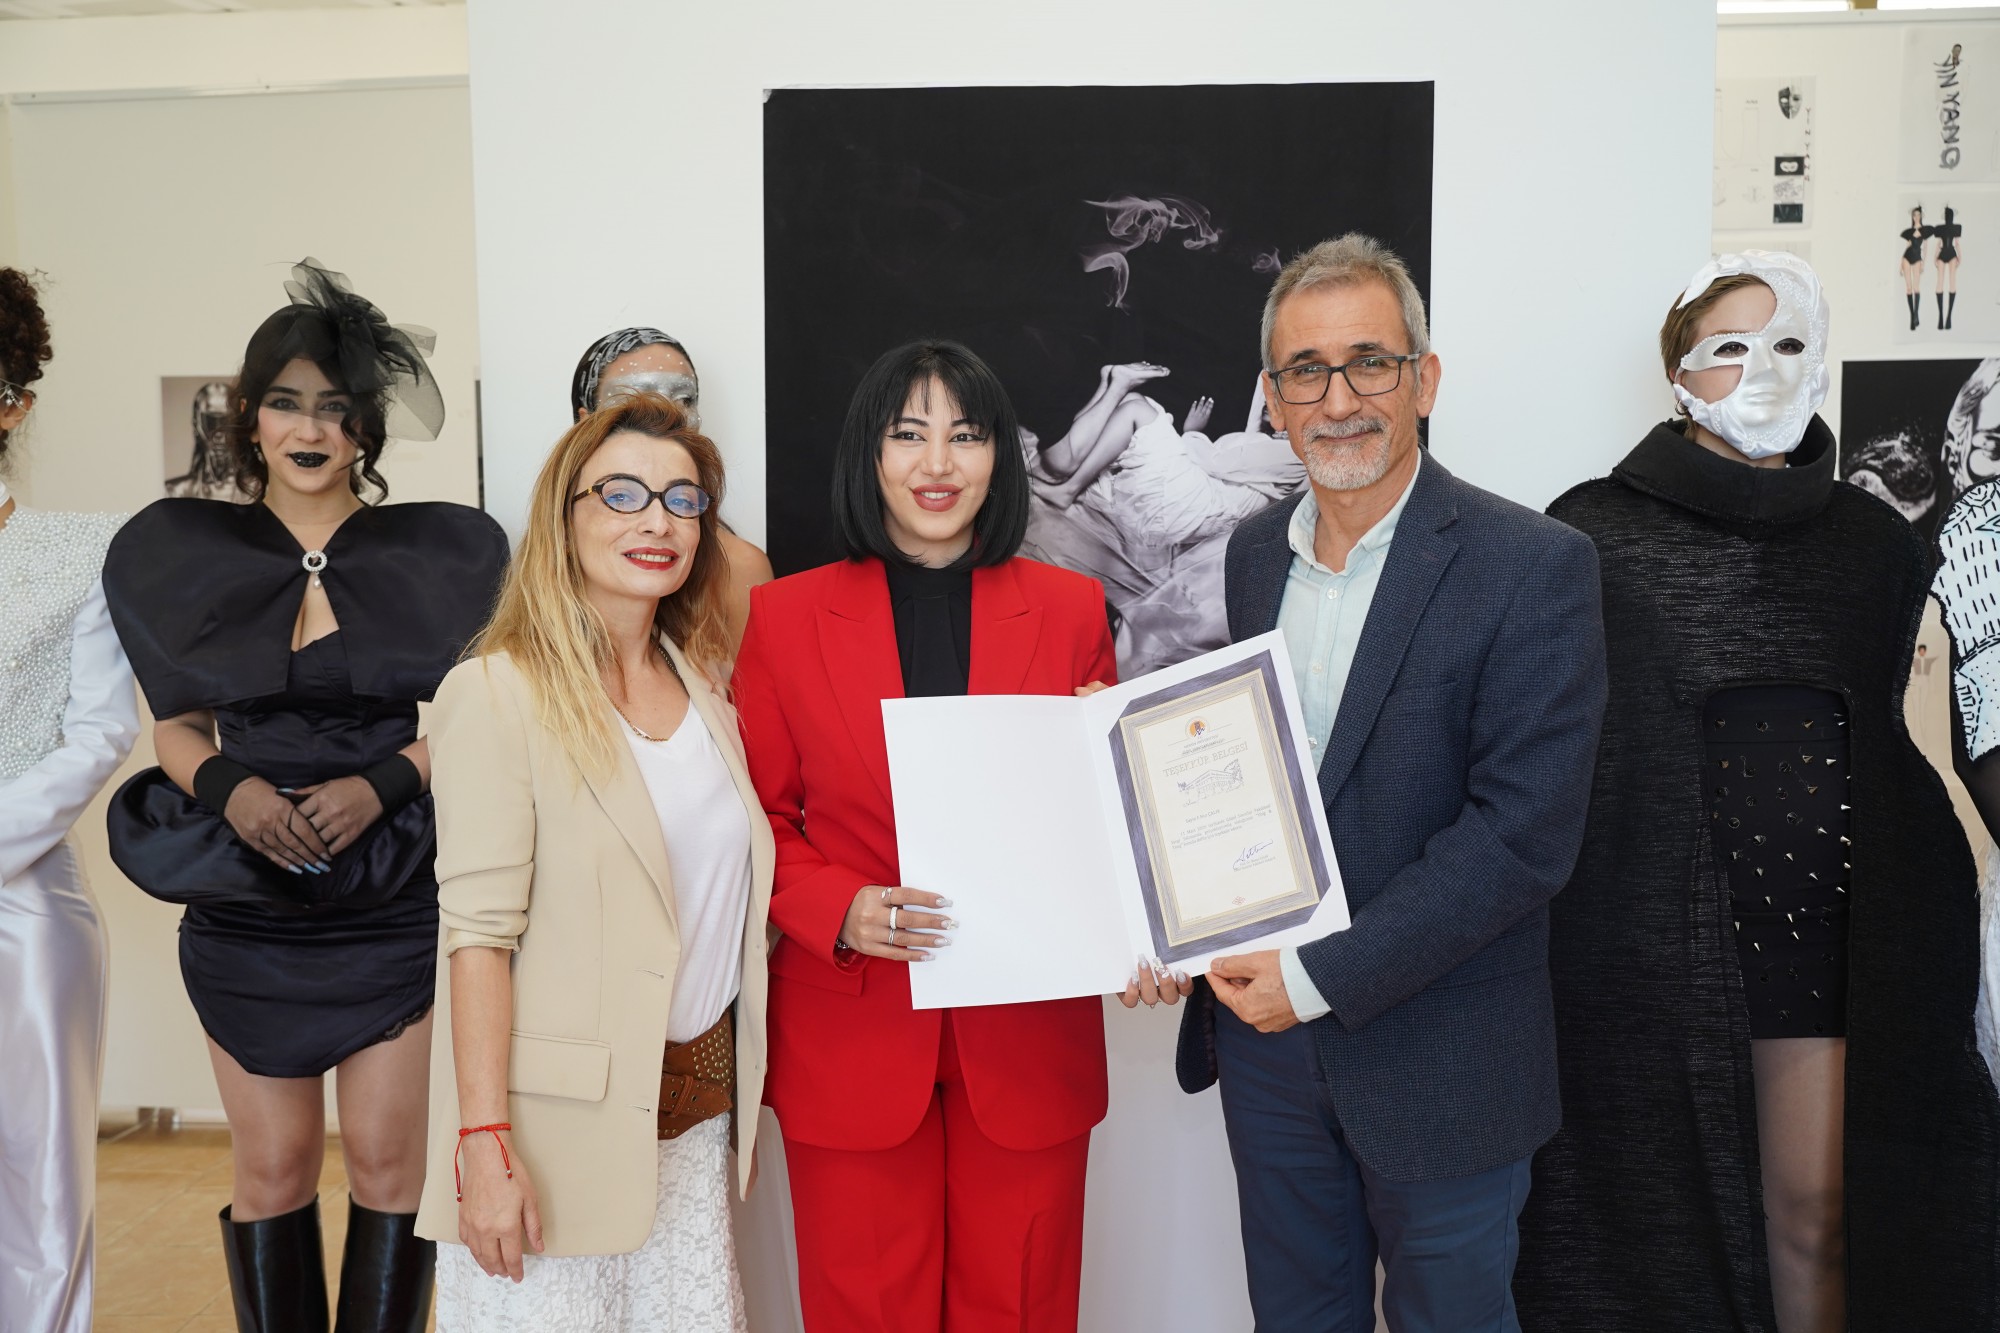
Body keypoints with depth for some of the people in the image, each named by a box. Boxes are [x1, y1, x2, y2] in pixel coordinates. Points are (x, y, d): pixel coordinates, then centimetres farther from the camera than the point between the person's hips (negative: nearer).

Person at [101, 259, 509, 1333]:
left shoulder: (438, 553, 1)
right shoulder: (181, 553, 7)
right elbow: (178, 728, 10)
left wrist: (382, 784, -15)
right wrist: (232, 789, -11)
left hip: (399, 897, -1)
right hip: (245, 909, 2)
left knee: (386, 1160, 4)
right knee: (272, 1167, 8)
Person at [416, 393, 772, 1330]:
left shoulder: (702, 688, 9)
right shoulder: (498, 693, -10)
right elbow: (480, 934, -14)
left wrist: (734, 1079, 9)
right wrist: (485, 1146, -17)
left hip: (695, 1105, 6)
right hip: (565, 1119, -5)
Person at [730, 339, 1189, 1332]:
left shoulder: (1069, 610, 3)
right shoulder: (785, 616, 1)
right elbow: (760, 821, 4)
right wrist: (841, 912, -14)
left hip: (1029, 1038, 1)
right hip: (851, 1038, 0)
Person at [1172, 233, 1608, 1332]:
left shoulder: (1532, 566, -15)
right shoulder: (1254, 552, 4)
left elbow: (1524, 830, -20)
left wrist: (1322, 975, -20)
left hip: (1438, 1063, -5)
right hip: (1263, 1034, 5)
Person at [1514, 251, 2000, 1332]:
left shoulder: (1875, 542, 9)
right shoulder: (1595, 534, -2)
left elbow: (1895, 746, 15)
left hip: (1833, 920, 3)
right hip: (1654, 929, -3)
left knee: (1819, 1209, 6)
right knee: (1664, 1208, 7)